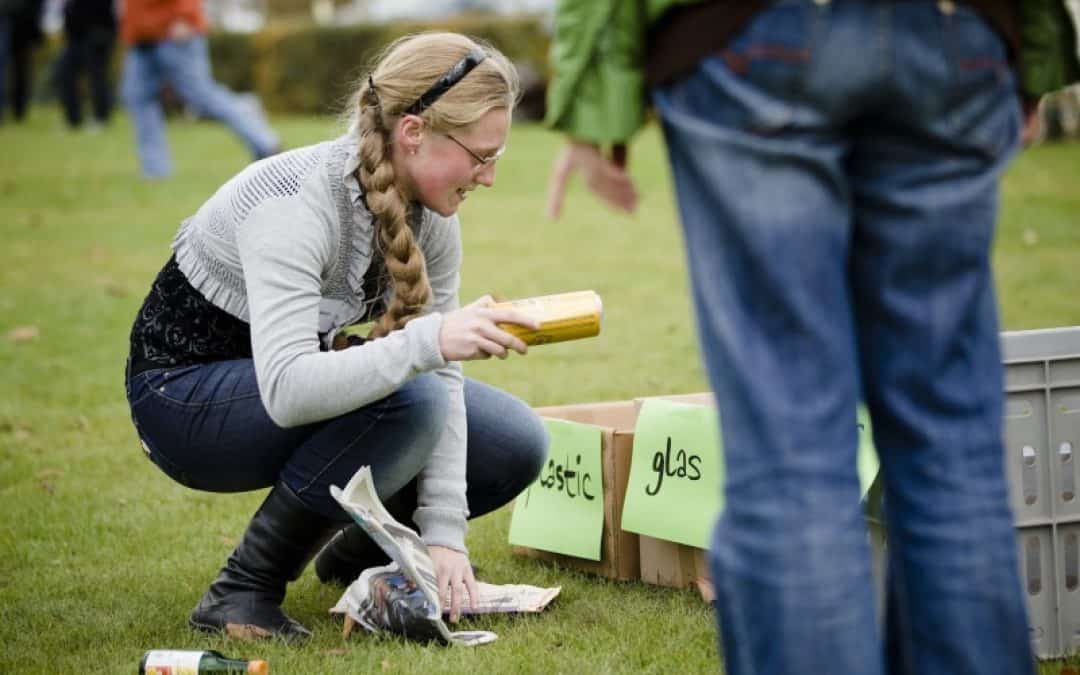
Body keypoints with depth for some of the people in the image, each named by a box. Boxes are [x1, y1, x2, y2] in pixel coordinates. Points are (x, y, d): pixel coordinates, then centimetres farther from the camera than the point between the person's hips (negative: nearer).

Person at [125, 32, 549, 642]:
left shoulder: (432, 213, -10)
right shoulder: (297, 203, -33)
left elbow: (438, 373, -8)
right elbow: (287, 391, -43)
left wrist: (442, 532, -16)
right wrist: (428, 340, -53)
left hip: (309, 379, 7)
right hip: (186, 396, -7)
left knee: (517, 446, -5)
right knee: (407, 403, -33)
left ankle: (362, 549, 20)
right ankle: (244, 592, -17)